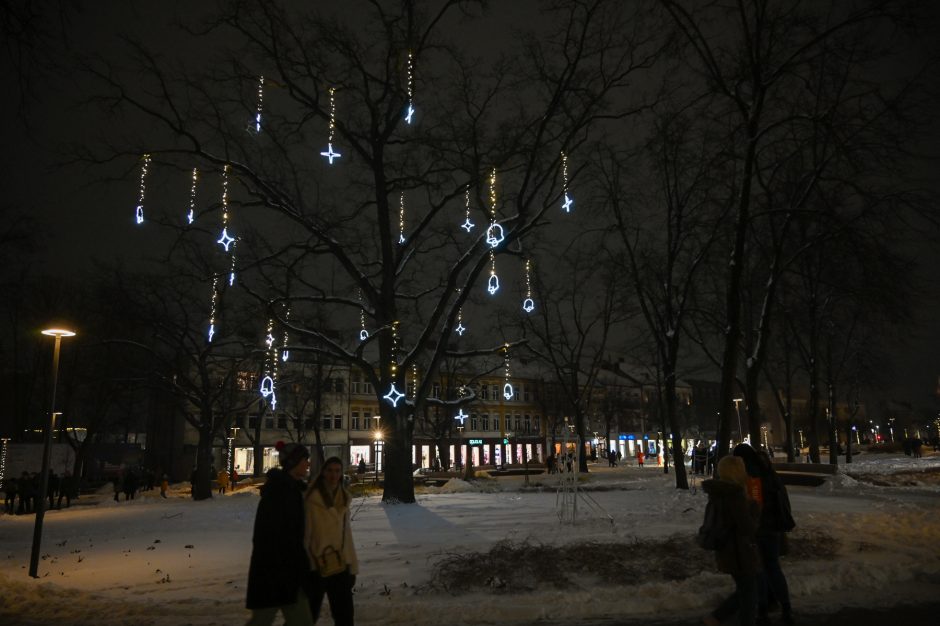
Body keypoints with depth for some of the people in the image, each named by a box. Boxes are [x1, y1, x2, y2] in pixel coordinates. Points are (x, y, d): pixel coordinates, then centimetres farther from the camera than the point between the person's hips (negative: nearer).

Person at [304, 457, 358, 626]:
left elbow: (346, 534, 9)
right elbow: (302, 532, -12)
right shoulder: (311, 497, -12)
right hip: (314, 566, -5)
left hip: (340, 566, 5)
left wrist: (352, 567, 9)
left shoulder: (343, 499, 5)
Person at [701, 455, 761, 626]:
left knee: (743, 592, 23)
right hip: (740, 553, -9)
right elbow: (747, 527, -22)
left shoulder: (719, 492, 4)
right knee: (749, 598, 9)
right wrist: (754, 509, -6)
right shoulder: (735, 495, -25)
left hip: (727, 550, 9)